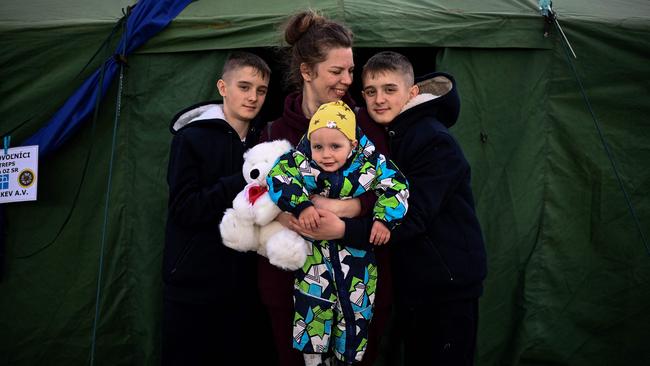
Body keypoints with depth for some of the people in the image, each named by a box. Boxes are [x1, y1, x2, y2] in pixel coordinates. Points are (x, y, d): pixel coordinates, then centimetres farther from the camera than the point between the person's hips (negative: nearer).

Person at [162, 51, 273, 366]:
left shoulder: (261, 141, 9)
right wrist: (244, 180, -18)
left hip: (242, 287, 5)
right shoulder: (191, 138, -6)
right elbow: (184, 209, -15)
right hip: (193, 287, -4)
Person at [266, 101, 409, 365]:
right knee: (312, 302, 5)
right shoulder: (302, 162, -14)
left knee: (355, 307, 12)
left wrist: (385, 219, -19)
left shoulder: (370, 163, -15)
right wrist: (301, 206, -29)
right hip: (315, 247, 0)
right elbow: (277, 178, -18)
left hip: (357, 249, 1)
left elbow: (396, 187, -8)